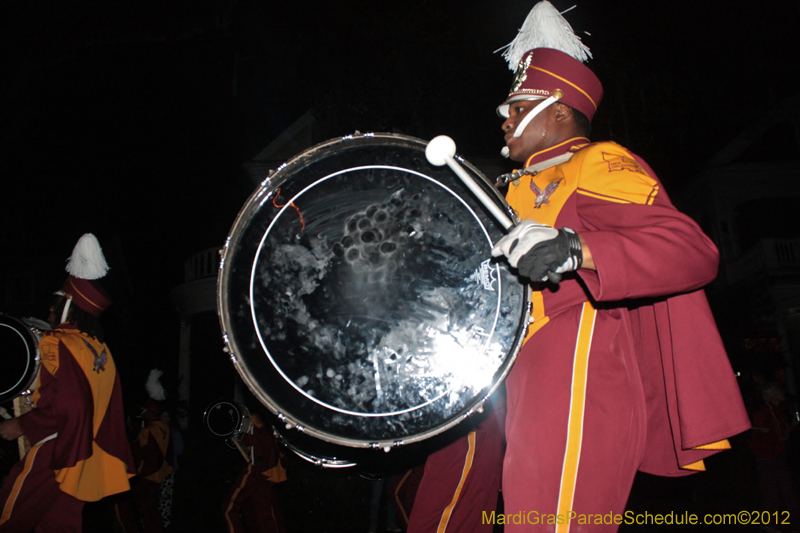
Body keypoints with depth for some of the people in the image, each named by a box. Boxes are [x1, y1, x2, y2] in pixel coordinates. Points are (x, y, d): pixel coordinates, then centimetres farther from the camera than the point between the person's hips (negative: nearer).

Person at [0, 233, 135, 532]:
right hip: (81, 460, 7)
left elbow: (63, 404, -22)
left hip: (52, 454, -7)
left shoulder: (58, 343, -13)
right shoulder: (101, 351, 10)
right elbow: (110, 410, 15)